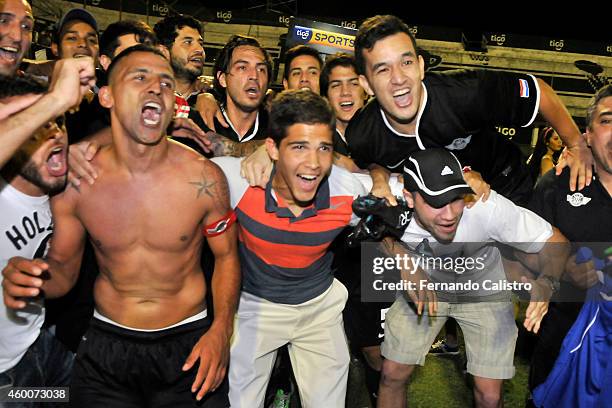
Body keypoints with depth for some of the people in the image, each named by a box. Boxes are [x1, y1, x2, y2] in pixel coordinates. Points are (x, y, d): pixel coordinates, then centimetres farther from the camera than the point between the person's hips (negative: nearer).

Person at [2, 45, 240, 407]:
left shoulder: (204, 177, -15)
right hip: (106, 345, 2)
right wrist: (30, 279, -21)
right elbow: (63, 269, 2)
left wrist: (221, 329, -15)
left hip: (188, 344, -1)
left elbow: (227, 255, -2)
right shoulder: (73, 182, -10)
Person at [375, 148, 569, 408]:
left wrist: (546, 282, -45)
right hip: (424, 285, 1)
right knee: (392, 375, 2)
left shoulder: (487, 207, -37)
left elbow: (555, 241, -25)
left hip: (483, 291, -1)